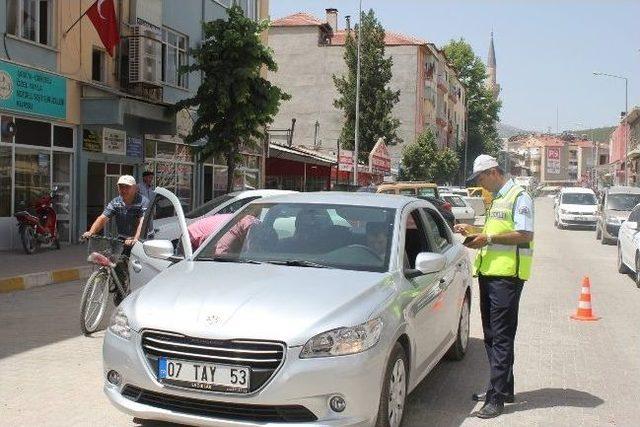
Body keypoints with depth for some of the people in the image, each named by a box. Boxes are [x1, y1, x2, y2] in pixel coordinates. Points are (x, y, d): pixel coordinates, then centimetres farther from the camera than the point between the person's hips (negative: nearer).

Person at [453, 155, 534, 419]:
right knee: (491, 335, 13)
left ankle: (497, 397, -6)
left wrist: (488, 238, -18)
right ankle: (502, 388, 24)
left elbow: (525, 235, -17)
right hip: (488, 272, 9)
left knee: (501, 337, -8)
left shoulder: (519, 197, -8)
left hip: (507, 275, -9)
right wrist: (473, 230, 17)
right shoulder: (496, 199, 21)